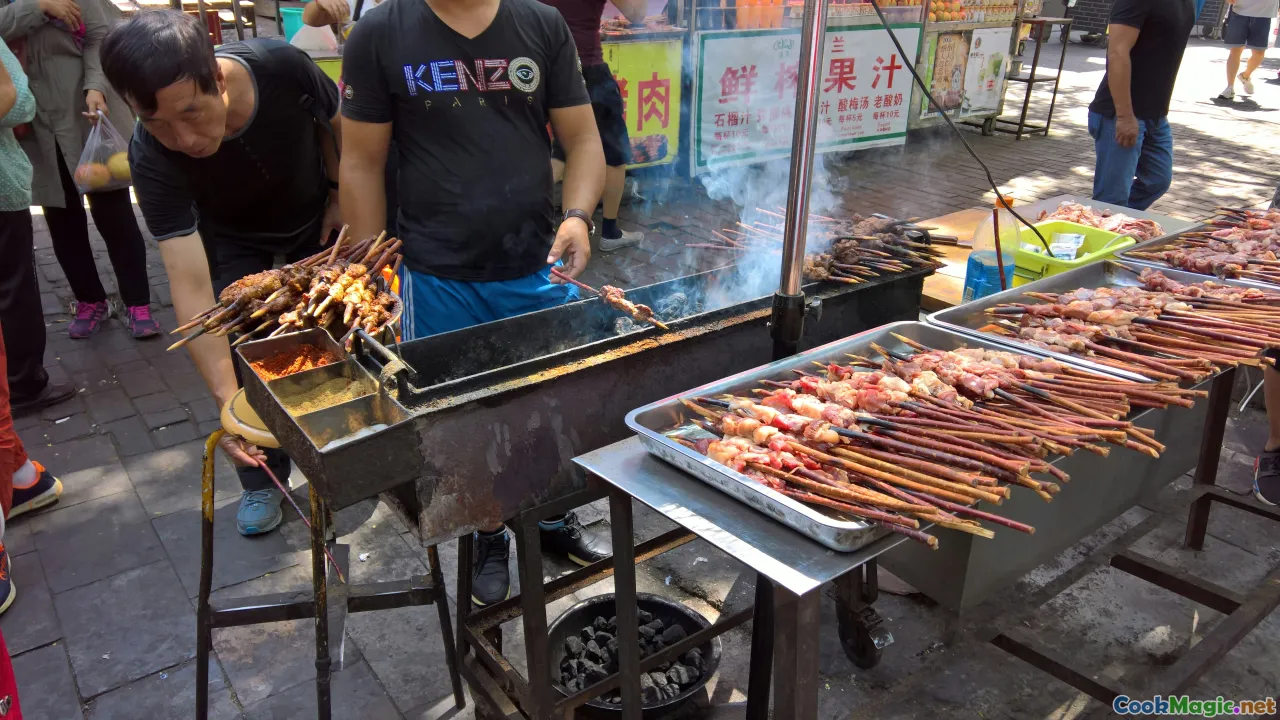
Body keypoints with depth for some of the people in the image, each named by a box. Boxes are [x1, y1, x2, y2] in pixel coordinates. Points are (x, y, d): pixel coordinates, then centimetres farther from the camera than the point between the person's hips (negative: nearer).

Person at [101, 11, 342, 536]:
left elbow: (335, 123, -11)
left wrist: (341, 198, -7)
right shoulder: (151, 156, -36)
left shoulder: (283, 67, -37)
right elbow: (190, 286, -39)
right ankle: (263, 480, 16)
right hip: (233, 236, -1)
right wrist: (227, 399, -45)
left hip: (316, 214, 1)